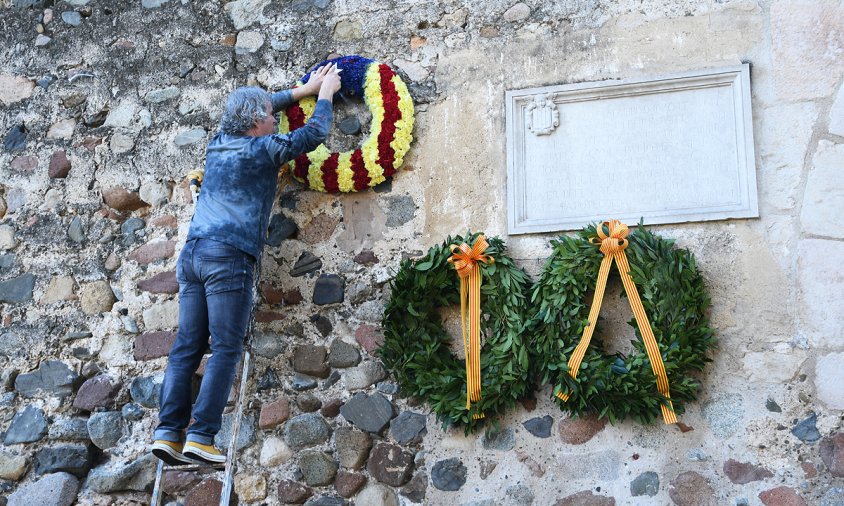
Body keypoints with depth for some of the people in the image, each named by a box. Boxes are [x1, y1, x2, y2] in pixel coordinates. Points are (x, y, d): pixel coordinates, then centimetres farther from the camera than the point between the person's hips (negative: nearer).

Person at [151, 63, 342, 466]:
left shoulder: (219, 142, 20)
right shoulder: (263, 149, 0)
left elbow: (250, 109, 37)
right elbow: (315, 133, 10)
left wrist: (304, 89, 41)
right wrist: (325, 94, 26)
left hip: (192, 253, 7)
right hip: (228, 256, -7)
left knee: (187, 347, 3)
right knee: (226, 350, -7)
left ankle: (169, 432, -3)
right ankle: (201, 436, -14)